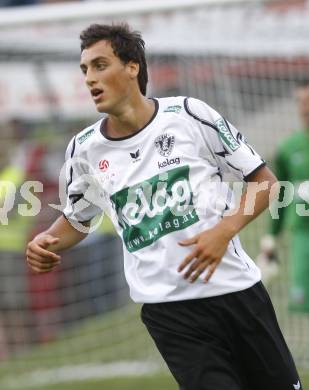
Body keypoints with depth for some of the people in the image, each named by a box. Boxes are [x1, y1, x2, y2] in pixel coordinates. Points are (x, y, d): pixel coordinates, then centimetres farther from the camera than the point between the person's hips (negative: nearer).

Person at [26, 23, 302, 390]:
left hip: (236, 288, 0)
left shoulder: (188, 114, -3)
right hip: (168, 309, 0)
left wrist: (224, 230, -13)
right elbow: (76, 219, 22)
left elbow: (265, 182, 2)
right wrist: (45, 243, 0)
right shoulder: (84, 150, 4)